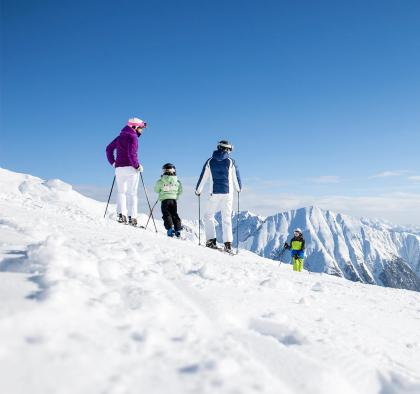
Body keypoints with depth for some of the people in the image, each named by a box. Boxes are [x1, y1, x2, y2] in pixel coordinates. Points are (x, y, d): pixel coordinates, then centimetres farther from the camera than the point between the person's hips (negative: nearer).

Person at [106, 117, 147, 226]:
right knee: (132, 193, -2)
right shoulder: (133, 137, -9)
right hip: (130, 168, -6)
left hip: (119, 168, 6)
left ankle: (121, 214, -1)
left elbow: (109, 149, 17)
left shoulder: (120, 136, 15)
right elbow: (131, 153, -21)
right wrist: (137, 165, -12)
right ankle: (132, 217, -6)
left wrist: (113, 162, 18)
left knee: (121, 192, 12)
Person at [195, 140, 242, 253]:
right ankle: (228, 243, -2)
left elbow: (203, 177, 6)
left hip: (214, 193, 0)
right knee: (226, 219, 6)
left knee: (208, 216, 13)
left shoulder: (210, 161, 2)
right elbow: (236, 177, 7)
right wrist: (239, 188, 27)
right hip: (228, 193, 0)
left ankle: (211, 240, 1)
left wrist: (198, 190, 20)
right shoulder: (231, 161, 0)